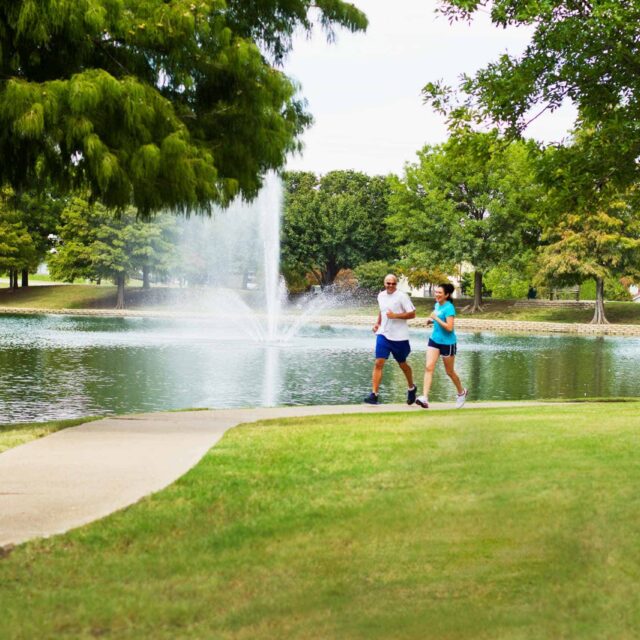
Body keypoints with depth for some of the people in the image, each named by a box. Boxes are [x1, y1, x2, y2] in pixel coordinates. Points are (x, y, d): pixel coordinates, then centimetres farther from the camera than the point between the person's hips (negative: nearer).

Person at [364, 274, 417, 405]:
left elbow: (412, 314, -12)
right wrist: (377, 323, 11)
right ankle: (374, 394, -12)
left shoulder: (402, 296, -11)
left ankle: (411, 389, 38)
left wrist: (395, 315, -21)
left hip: (399, 336, -4)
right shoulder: (381, 296, 7)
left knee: (402, 364, 14)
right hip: (383, 334, 4)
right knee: (379, 363, -10)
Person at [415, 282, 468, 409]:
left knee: (449, 372, 10)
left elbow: (449, 327, -25)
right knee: (428, 367, -10)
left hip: (447, 343, -7)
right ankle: (424, 398, -17)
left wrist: (436, 318, -24)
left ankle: (462, 392, 37)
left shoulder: (449, 308, -18)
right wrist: (432, 320, 4)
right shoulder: (437, 305, 6)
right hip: (434, 340, 7)